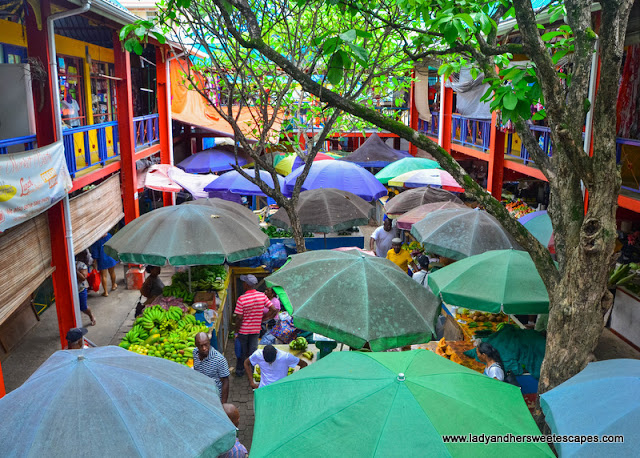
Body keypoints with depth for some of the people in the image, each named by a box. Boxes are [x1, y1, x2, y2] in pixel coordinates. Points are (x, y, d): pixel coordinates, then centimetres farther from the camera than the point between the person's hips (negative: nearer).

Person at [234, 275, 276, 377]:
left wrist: (236, 332, -8)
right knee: (253, 350, 17)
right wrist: (263, 318, 4)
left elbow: (239, 318, -19)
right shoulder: (262, 296, -10)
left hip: (243, 330, -3)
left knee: (242, 351, 16)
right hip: (256, 330, 3)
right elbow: (273, 309, -9)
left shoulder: (241, 299, -21)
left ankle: (240, 371, 30)